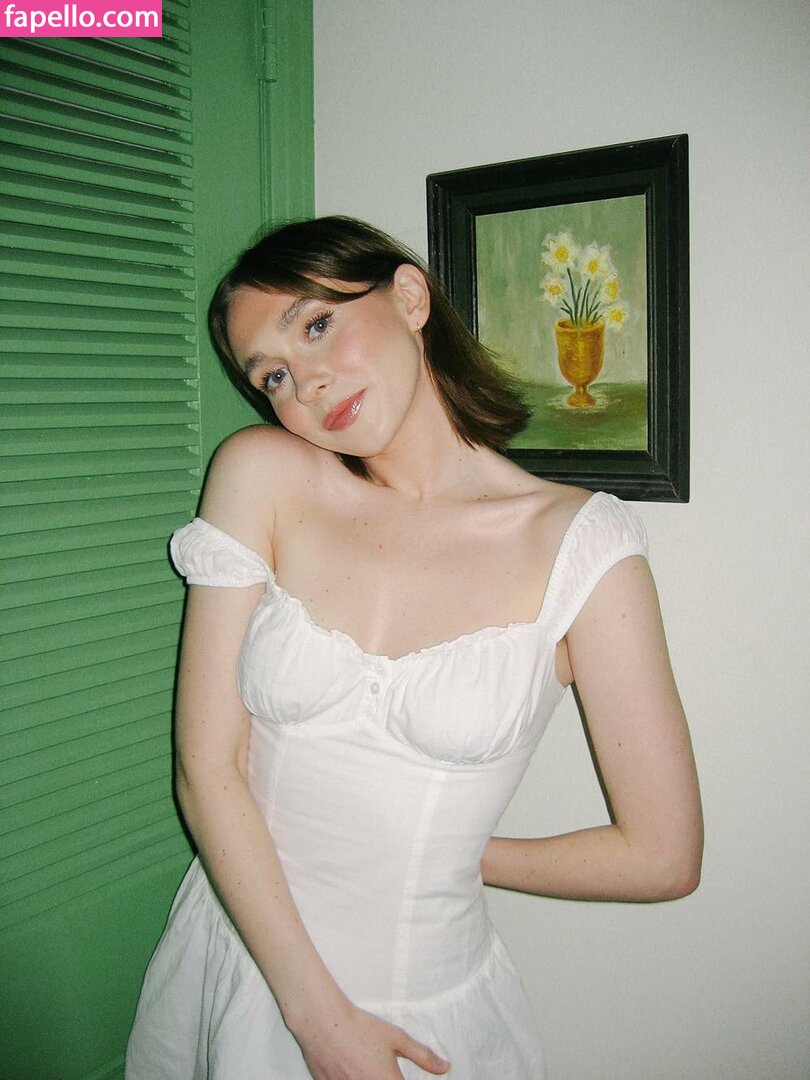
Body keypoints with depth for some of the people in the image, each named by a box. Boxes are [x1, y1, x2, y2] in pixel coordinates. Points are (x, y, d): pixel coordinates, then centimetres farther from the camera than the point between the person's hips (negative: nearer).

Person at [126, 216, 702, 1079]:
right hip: (239, 967, 2)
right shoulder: (260, 476, -11)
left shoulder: (581, 542, -15)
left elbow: (661, 856, -10)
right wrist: (316, 1011, -14)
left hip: (432, 1009, -1)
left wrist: (452, 854, -2)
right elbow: (206, 769, -12)